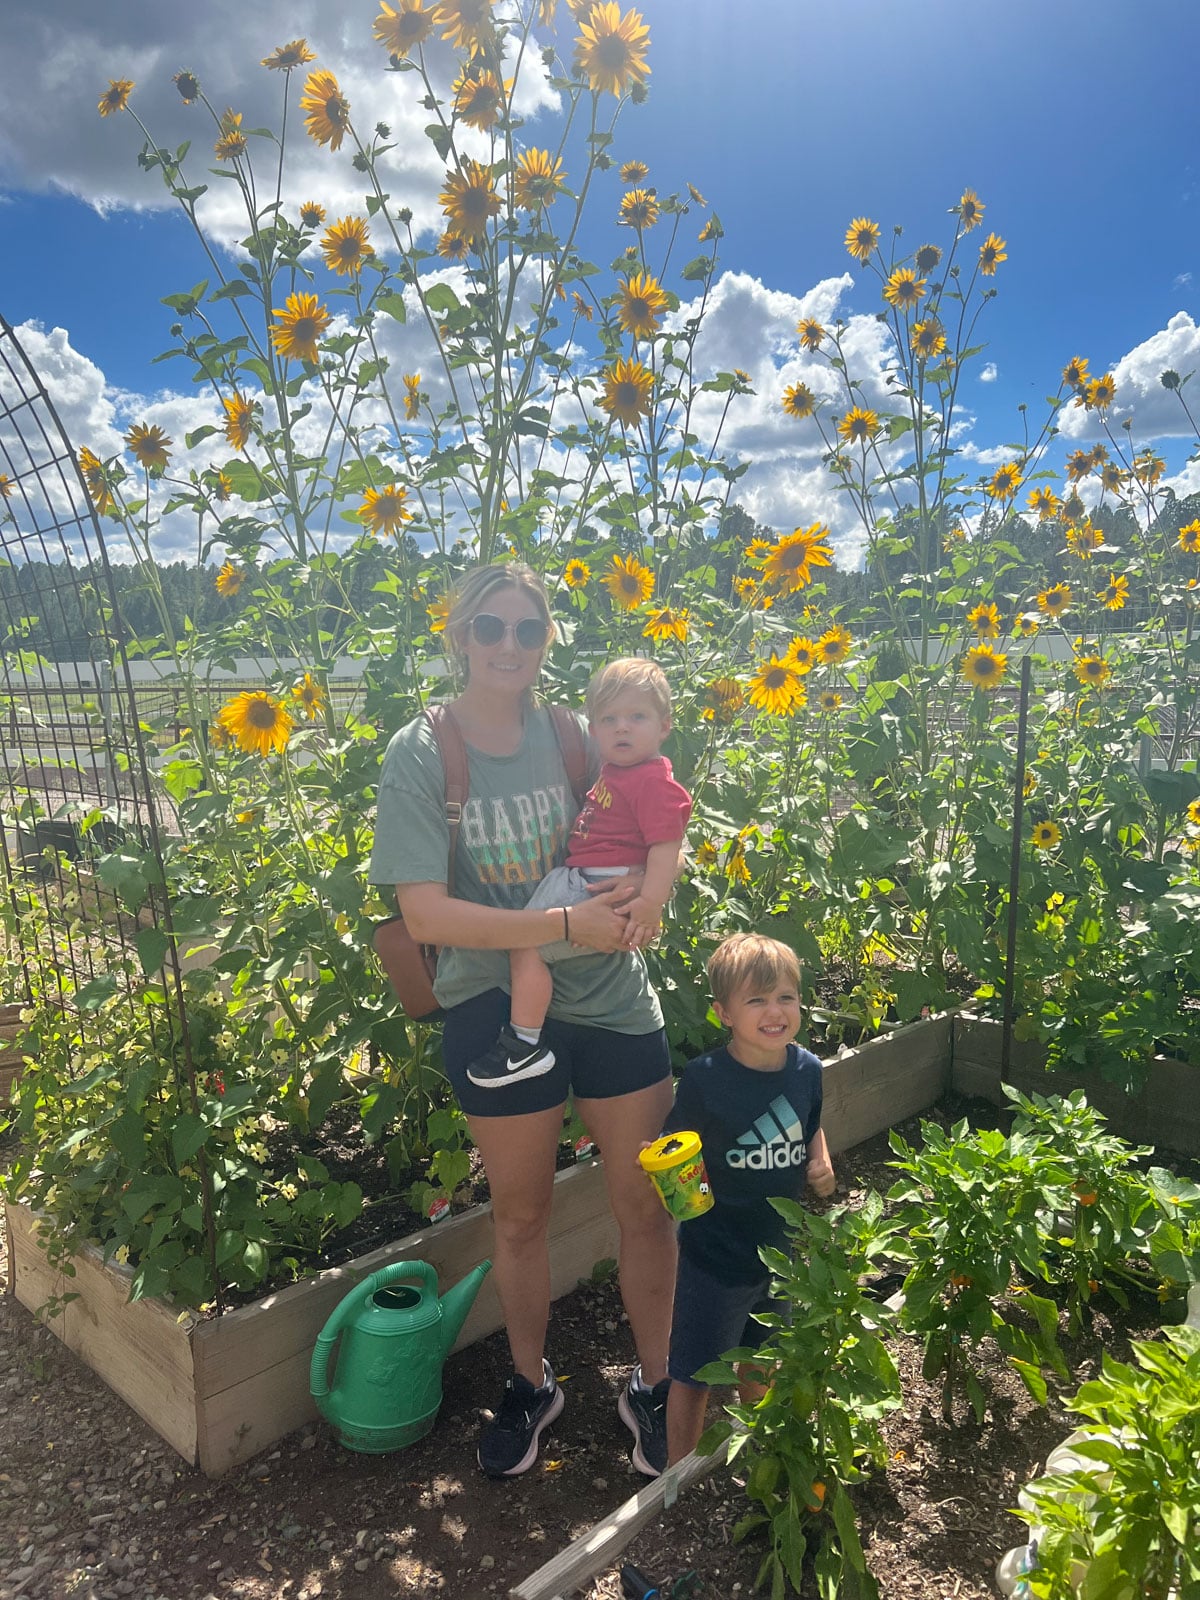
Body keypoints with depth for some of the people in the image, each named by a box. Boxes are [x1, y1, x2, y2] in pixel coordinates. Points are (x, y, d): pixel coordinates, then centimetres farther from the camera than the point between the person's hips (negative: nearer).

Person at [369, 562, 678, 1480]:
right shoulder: (420, 756, -10)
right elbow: (427, 915, -17)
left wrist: (631, 902, -15)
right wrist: (567, 924, -23)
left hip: (614, 998, 2)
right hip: (499, 1012, -1)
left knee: (645, 1207, 11)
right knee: (521, 1214, 17)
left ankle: (652, 1386, 36)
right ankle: (532, 1384, 44)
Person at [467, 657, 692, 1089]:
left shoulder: (655, 782, -17)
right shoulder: (615, 770, 13)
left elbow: (666, 846, -23)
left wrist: (651, 903, -31)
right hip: (579, 879, 11)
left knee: (526, 946, -15)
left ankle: (524, 1045, -3)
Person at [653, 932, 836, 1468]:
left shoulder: (806, 1069, -7)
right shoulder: (704, 1079, -24)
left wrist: (821, 1163, -6)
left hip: (782, 1247, 6)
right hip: (716, 1256, -5)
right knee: (694, 1376, 9)